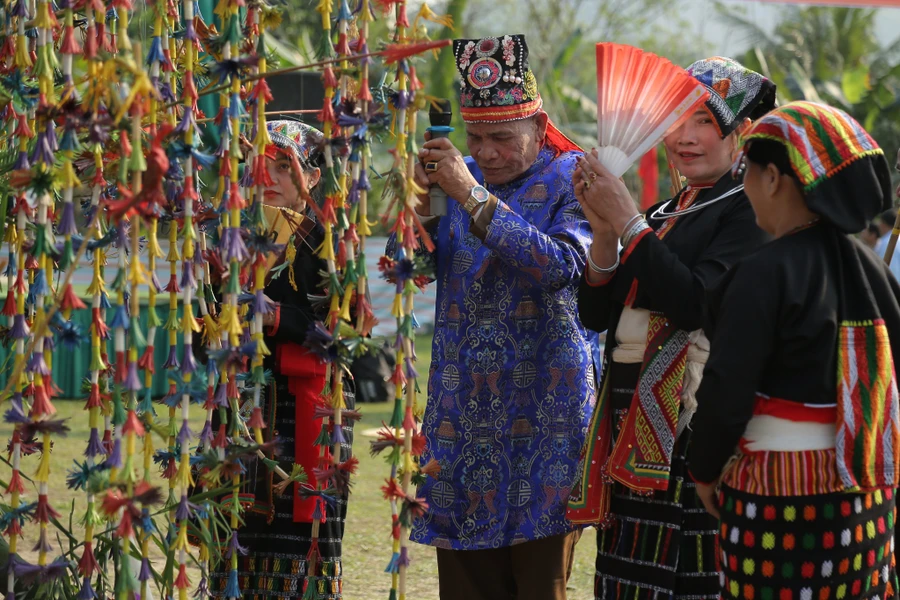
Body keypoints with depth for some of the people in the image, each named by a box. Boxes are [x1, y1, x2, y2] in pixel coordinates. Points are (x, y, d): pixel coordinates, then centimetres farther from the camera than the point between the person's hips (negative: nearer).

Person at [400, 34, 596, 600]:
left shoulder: (569, 180, -4)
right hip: (463, 403, 4)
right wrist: (421, 201, -10)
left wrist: (474, 196, -21)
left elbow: (560, 267, -21)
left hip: (542, 402, -4)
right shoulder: (458, 176, 10)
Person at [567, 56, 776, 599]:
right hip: (633, 432, 8)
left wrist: (628, 223, -16)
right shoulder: (663, 215, 17)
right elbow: (597, 316, 11)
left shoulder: (747, 212, -5)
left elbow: (694, 304, -20)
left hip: (695, 429, -8)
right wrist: (605, 231, -4)